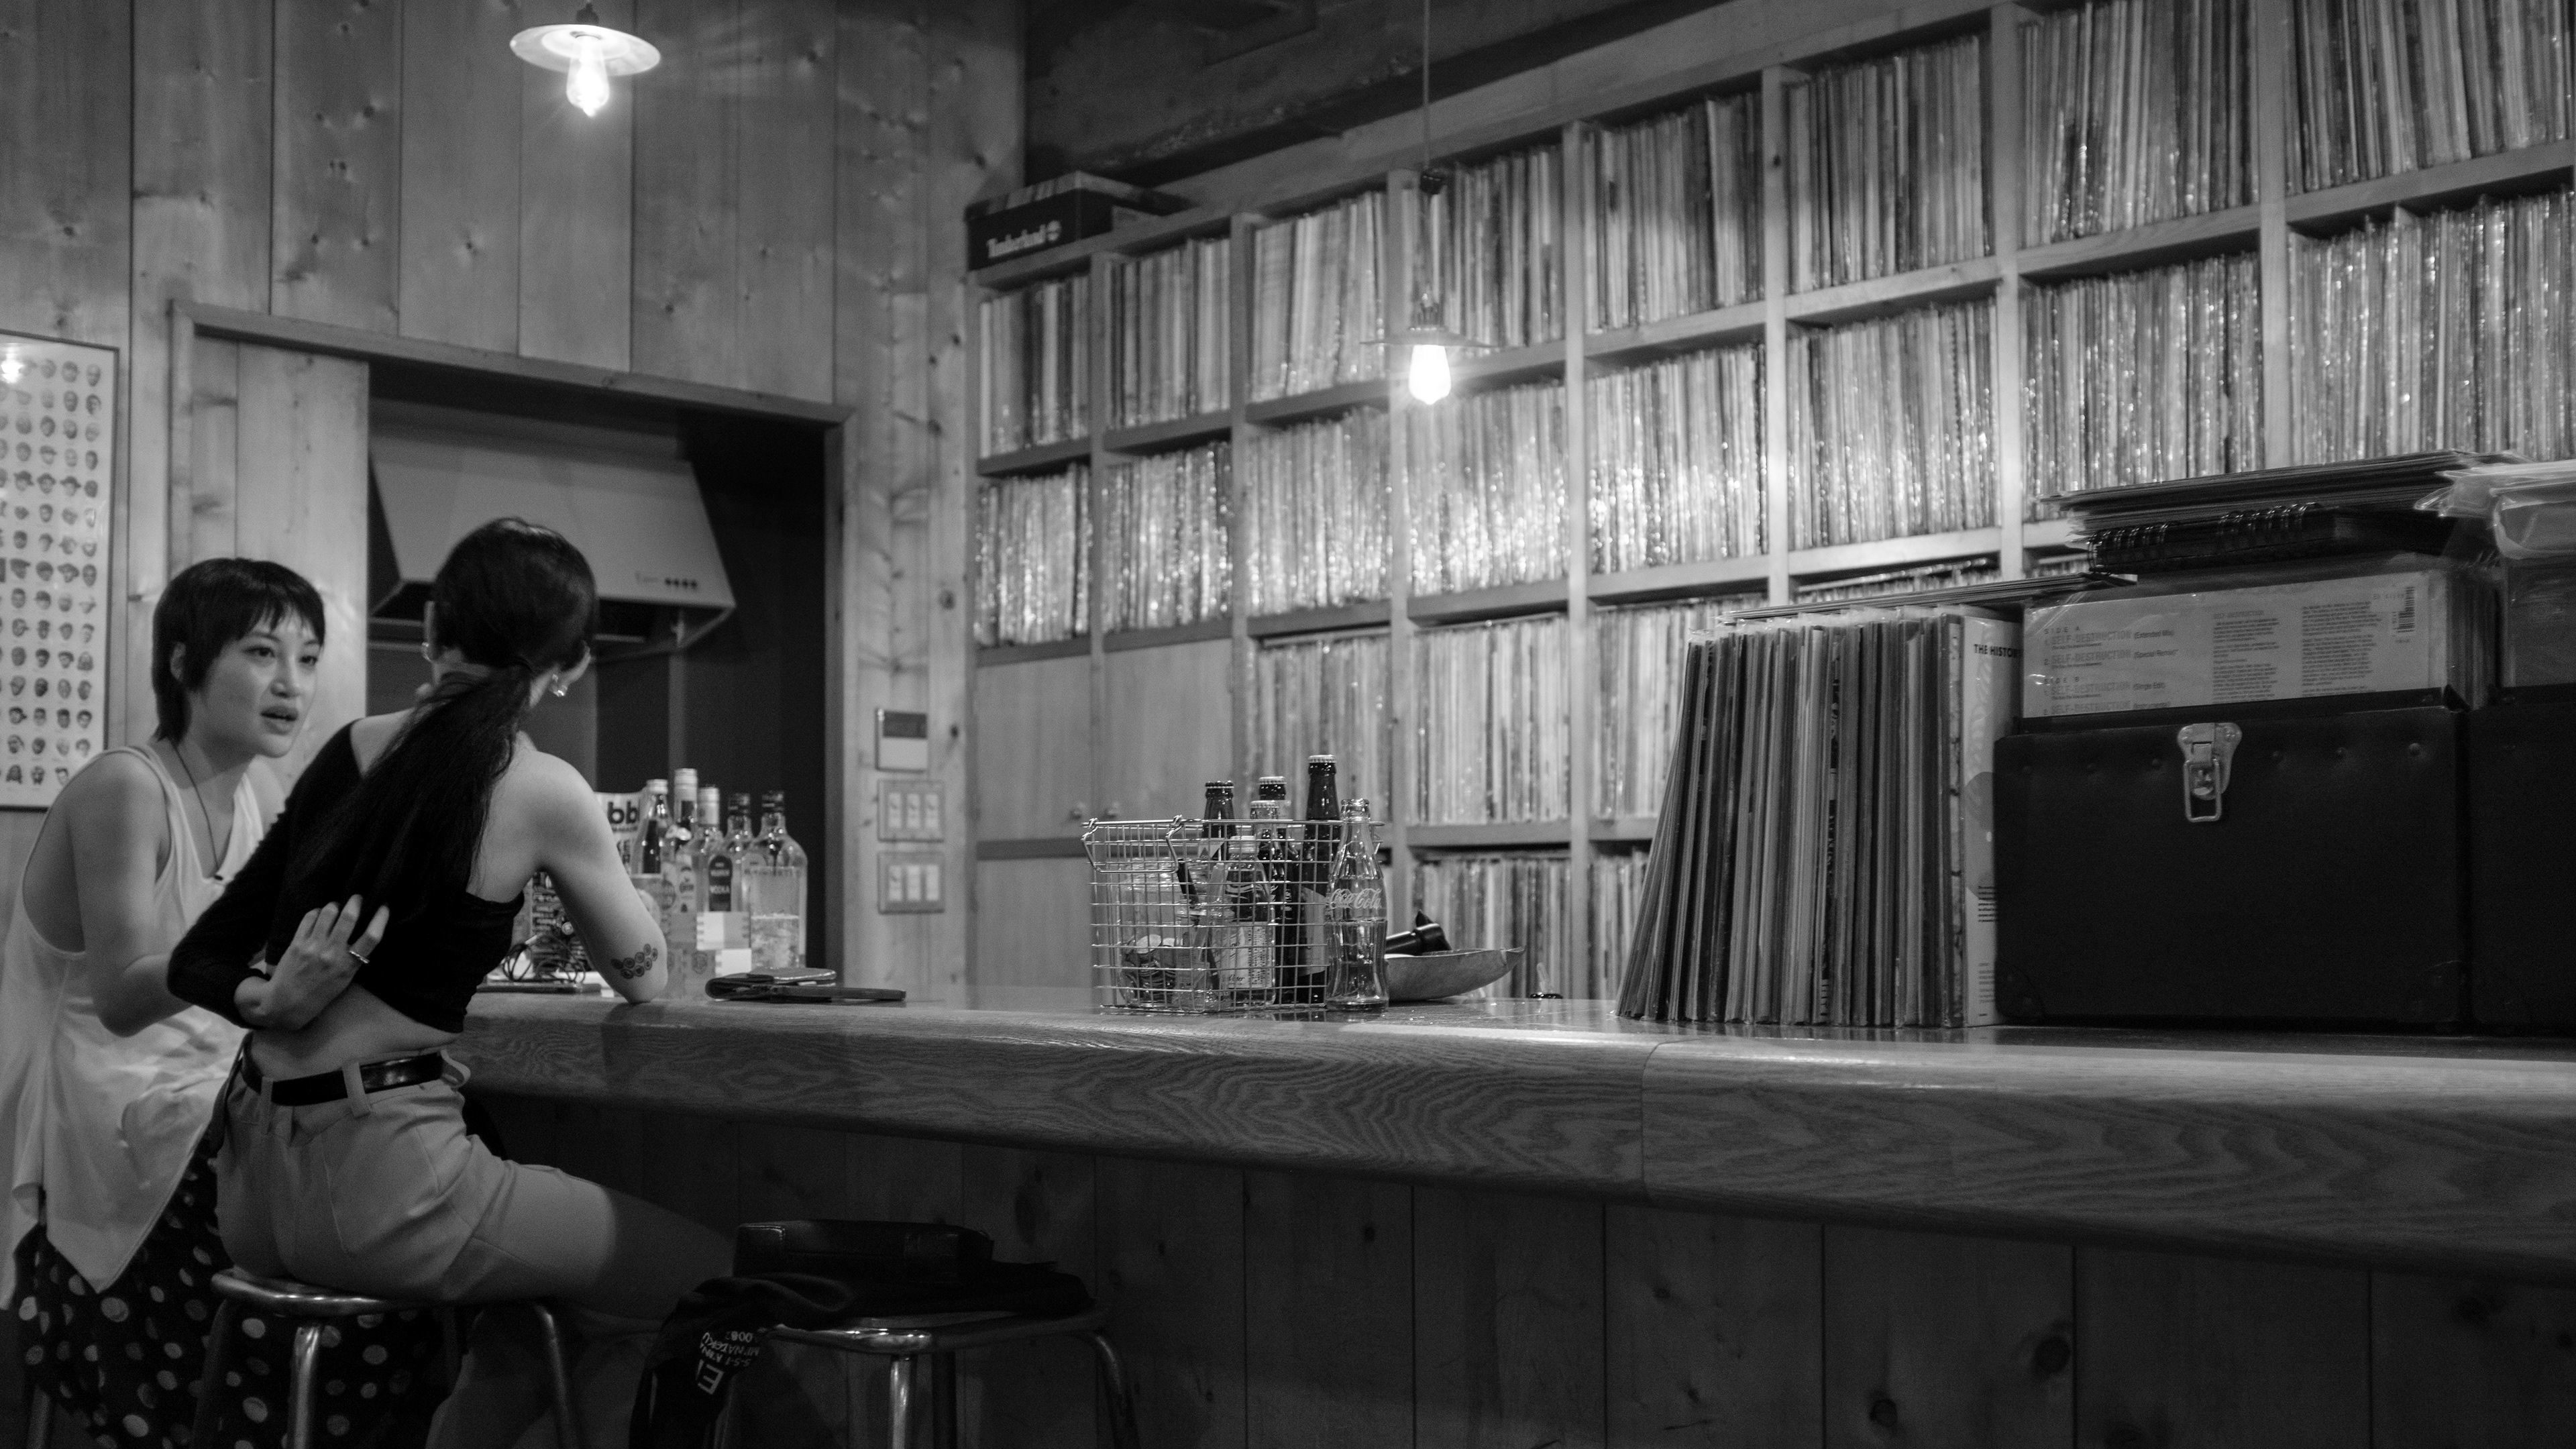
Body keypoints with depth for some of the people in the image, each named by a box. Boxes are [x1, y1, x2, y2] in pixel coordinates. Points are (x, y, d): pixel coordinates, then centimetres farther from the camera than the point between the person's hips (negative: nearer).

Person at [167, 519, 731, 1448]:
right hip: (377, 1172, -8)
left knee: (537, 1286, 29)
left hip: (261, 1178, 8)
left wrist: (270, 1004, -9)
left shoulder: (353, 749, 9)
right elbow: (646, 982, 5)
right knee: (703, 1274, 8)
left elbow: (199, 965, 9)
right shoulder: (538, 787, -9)